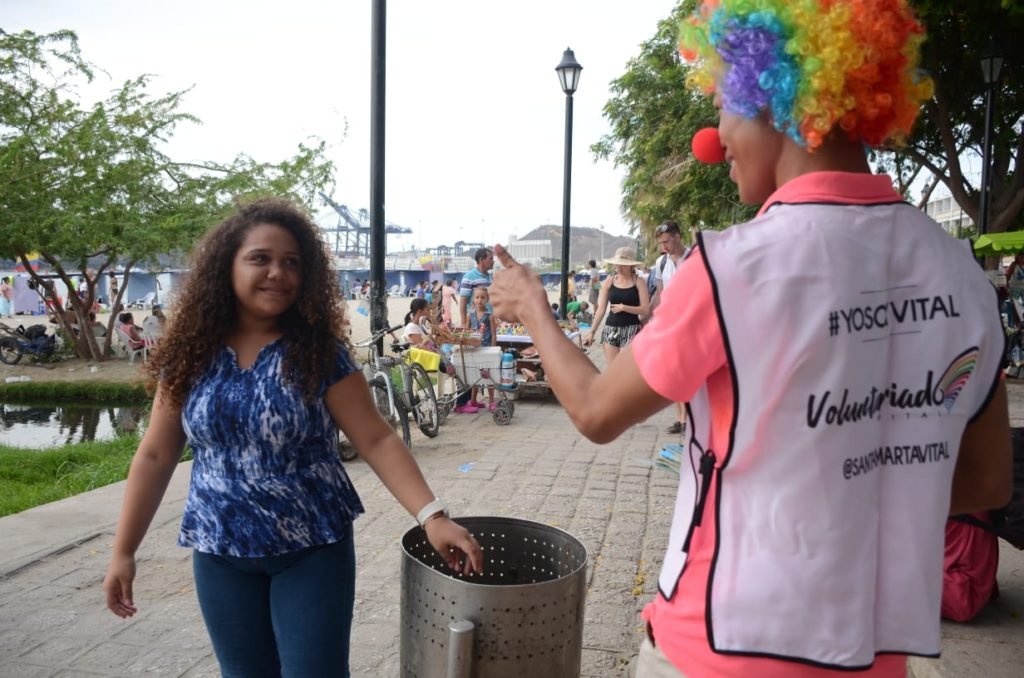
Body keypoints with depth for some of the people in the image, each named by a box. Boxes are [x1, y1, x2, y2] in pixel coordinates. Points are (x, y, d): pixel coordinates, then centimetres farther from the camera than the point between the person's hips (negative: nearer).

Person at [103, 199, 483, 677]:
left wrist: (432, 516, -25)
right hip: (220, 553, 3)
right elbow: (155, 456, 3)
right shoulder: (191, 354, -3)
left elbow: (377, 441, -14)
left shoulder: (320, 351, -10)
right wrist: (124, 551, 4)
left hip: (313, 549, -2)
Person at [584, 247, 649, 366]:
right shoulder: (609, 281, 4)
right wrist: (592, 331, 2)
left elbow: (645, 309, -8)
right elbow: (601, 309, 6)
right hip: (611, 329, 3)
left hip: (631, 329, -3)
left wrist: (623, 307, -15)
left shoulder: (638, 282, -3)